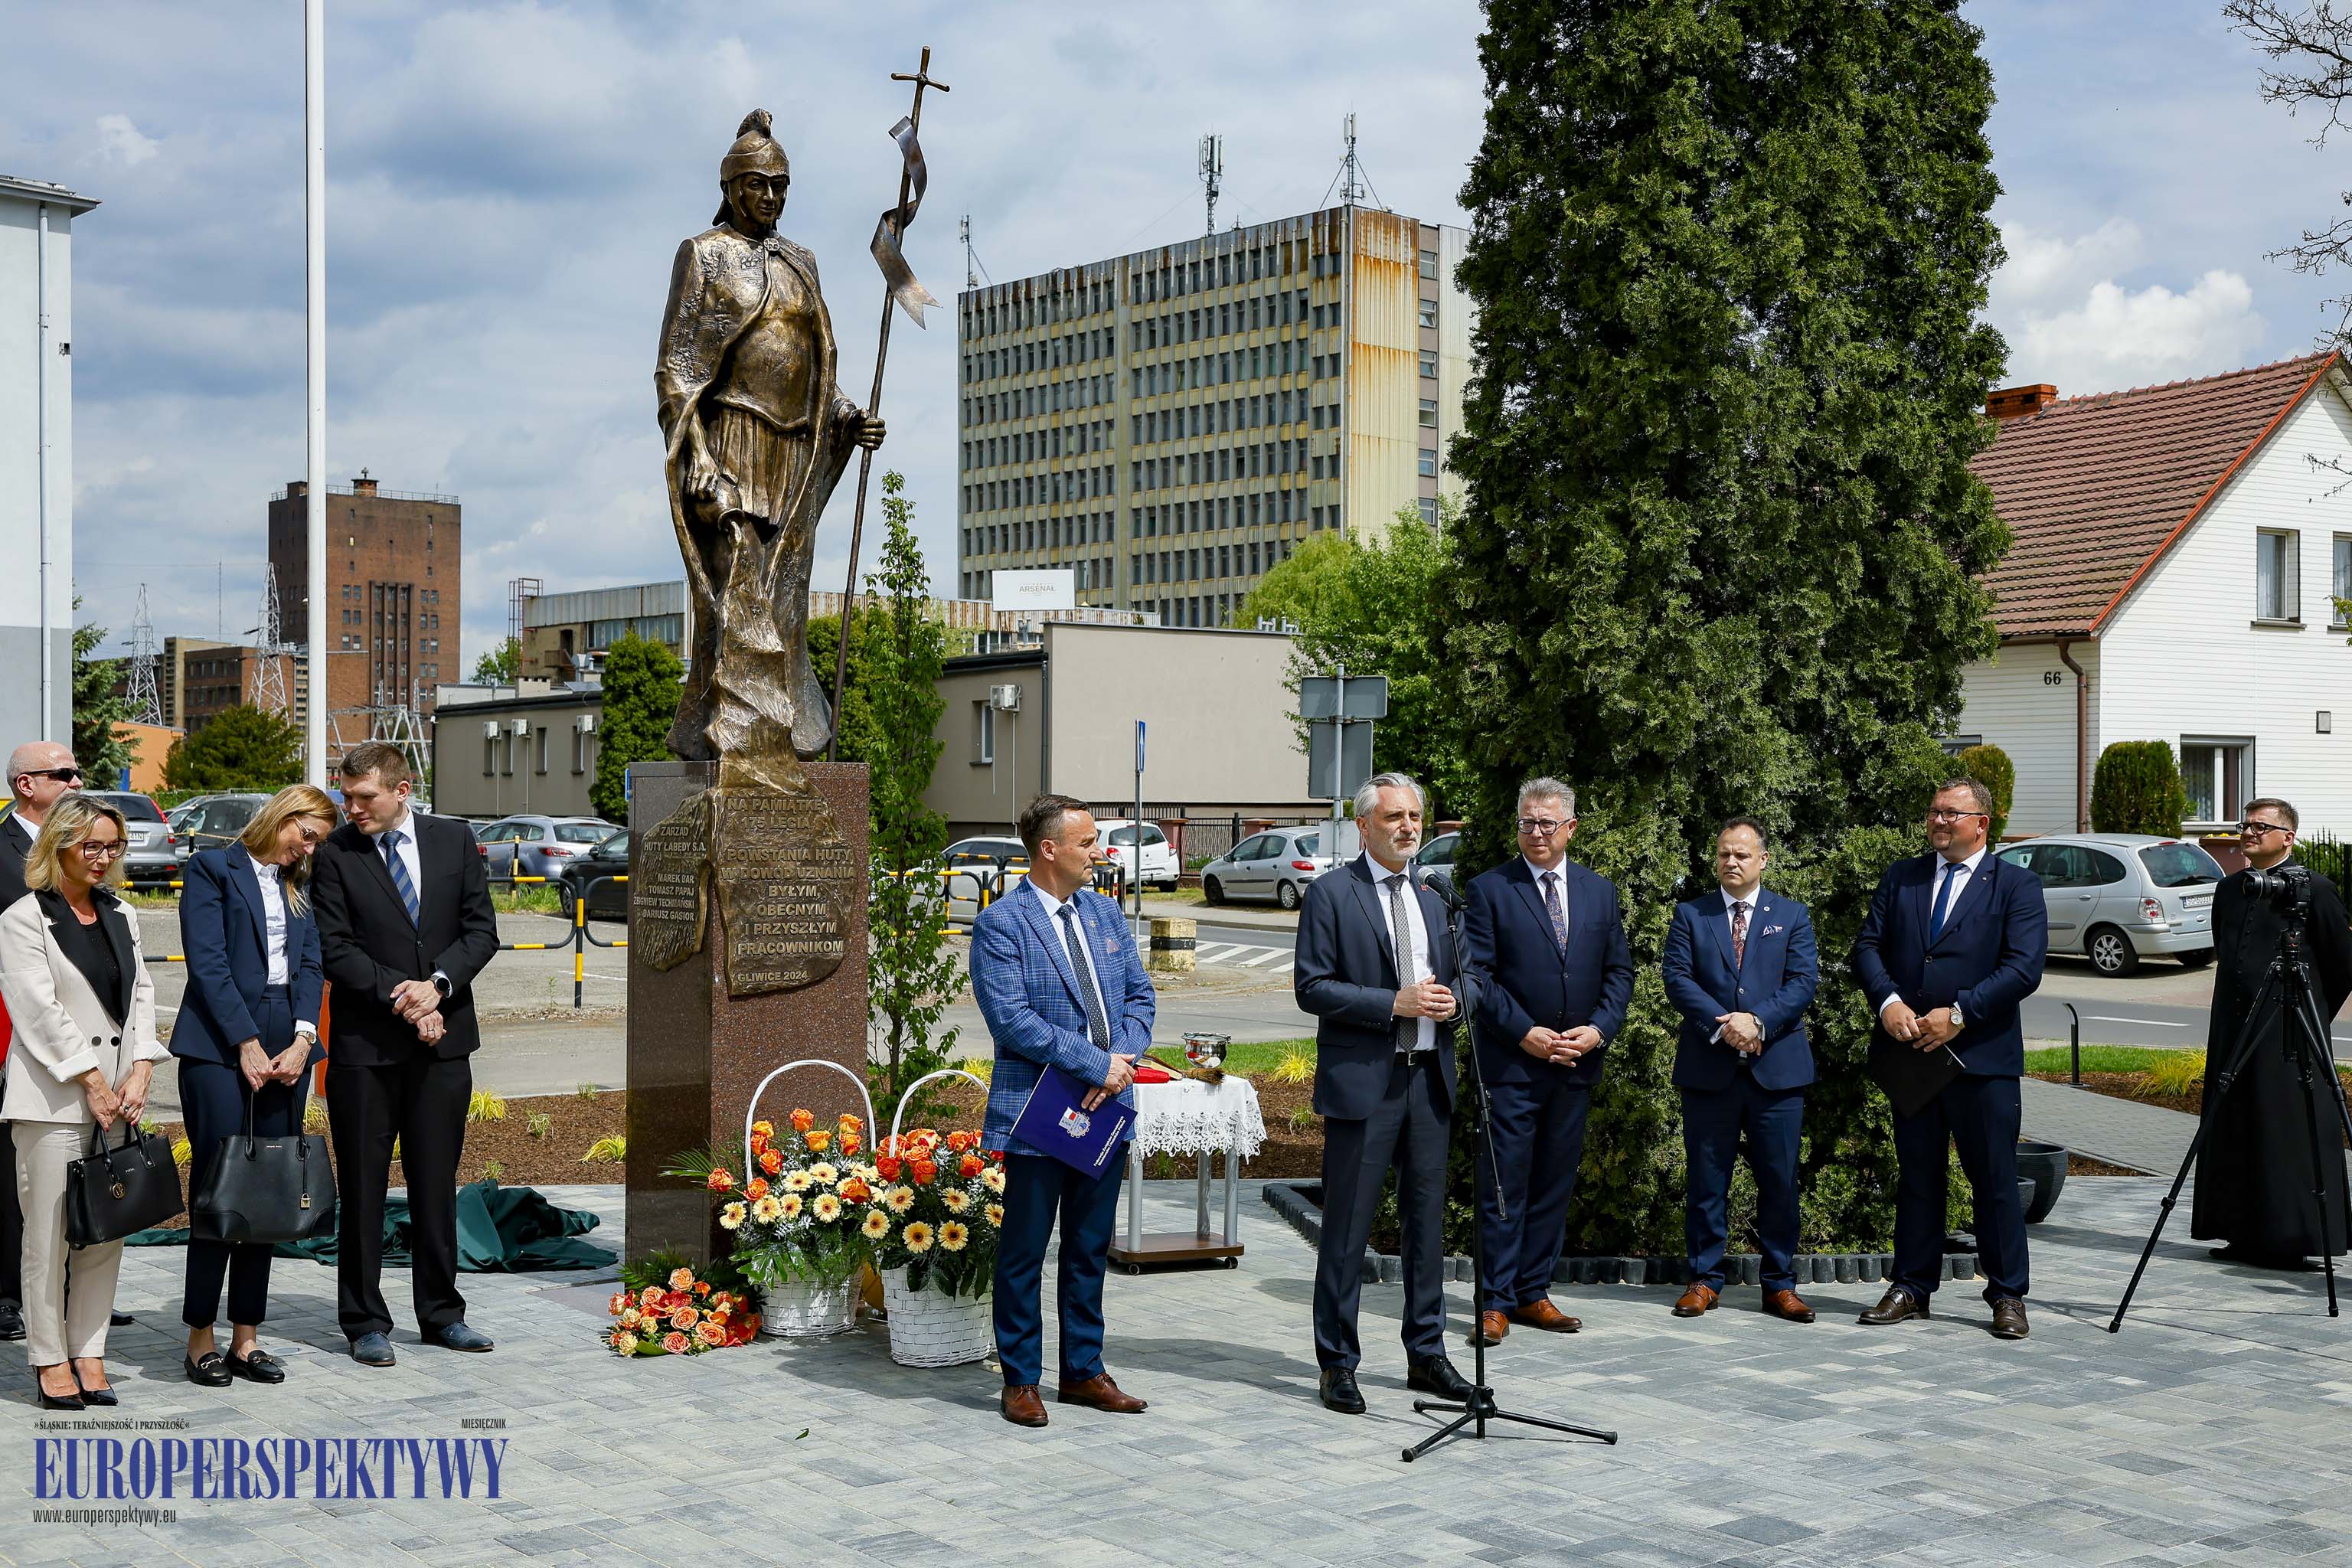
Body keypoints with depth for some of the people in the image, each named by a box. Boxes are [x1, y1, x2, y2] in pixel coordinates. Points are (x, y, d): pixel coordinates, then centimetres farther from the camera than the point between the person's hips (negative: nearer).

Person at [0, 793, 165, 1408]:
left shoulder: (120, 916, 15)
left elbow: (140, 995, 11)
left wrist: (139, 1073, -2)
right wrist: (92, 1083, -11)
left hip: (117, 1096, 6)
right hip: (53, 1099, -5)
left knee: (108, 1232, 5)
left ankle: (89, 1352, 13)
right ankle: (51, 1361, 6)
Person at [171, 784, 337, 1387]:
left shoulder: (300, 887, 17)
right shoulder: (213, 868, 0)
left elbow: (310, 965, 8)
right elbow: (208, 963, -8)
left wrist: (302, 1038, -7)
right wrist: (247, 1043, -12)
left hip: (286, 1049, 5)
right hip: (219, 1048, -5)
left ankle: (246, 1338, 11)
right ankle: (201, 1341, 3)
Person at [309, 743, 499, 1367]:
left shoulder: (453, 840, 4)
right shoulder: (335, 854, -4)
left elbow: (481, 929, 3)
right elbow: (335, 950, -8)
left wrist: (437, 985, -13)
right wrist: (400, 999, -16)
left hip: (442, 1039, 2)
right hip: (365, 1044, -2)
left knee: (437, 1182, 10)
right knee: (362, 1187, 4)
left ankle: (441, 1315, 21)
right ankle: (365, 1322, 15)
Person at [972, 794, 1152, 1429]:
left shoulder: (1105, 911, 11)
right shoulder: (1000, 923, -11)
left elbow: (1139, 994, 13)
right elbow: (1011, 1018, -18)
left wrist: (1125, 1059, -6)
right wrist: (1097, 1064, -18)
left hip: (1106, 1105, 7)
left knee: (1090, 1247, 15)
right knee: (1024, 1251, 4)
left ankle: (1083, 1371, 26)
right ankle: (1020, 1381, 16)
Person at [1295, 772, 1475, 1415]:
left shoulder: (1431, 902, 16)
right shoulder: (1330, 894, -4)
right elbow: (1312, 988, -10)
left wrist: (1448, 1002, -1)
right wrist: (1395, 1003, -18)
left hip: (1427, 1078, 6)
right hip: (1362, 1080, -6)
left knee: (1426, 1221, 12)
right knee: (1347, 1228, -1)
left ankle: (1426, 1353, 23)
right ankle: (1338, 1363, 9)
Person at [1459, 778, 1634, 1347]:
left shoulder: (1600, 892, 11)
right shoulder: (1490, 890, -2)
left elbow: (1619, 971, 12)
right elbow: (1476, 974, -6)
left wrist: (1598, 1029, -5)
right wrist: (1524, 1033, -14)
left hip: (1576, 1064, 5)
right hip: (1511, 1063, -4)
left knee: (1555, 1185, 9)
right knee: (1504, 1187, -2)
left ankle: (1533, 1294, 18)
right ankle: (1496, 1301, 4)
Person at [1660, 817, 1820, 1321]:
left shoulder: (1793, 915, 10)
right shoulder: (1690, 915, 9)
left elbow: (1804, 981, -1)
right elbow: (1677, 978, -1)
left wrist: (1757, 1021, -15)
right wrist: (1721, 1024, -15)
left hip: (1777, 1068, 0)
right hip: (1708, 1070, 0)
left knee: (1780, 1181, 3)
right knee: (1706, 1181, 4)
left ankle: (1779, 1284, 13)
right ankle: (1705, 1279, 13)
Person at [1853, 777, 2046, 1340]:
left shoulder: (2017, 886, 1)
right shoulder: (1900, 878, 12)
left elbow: (2024, 967, -10)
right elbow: (1868, 946, 6)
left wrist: (1959, 1013, -17)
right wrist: (1888, 1002, -12)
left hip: (1983, 1057, -3)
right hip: (1909, 1051, 4)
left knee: (1995, 1180, 2)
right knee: (1916, 1176, 11)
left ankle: (2008, 1295, 11)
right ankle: (1912, 1287, 19)